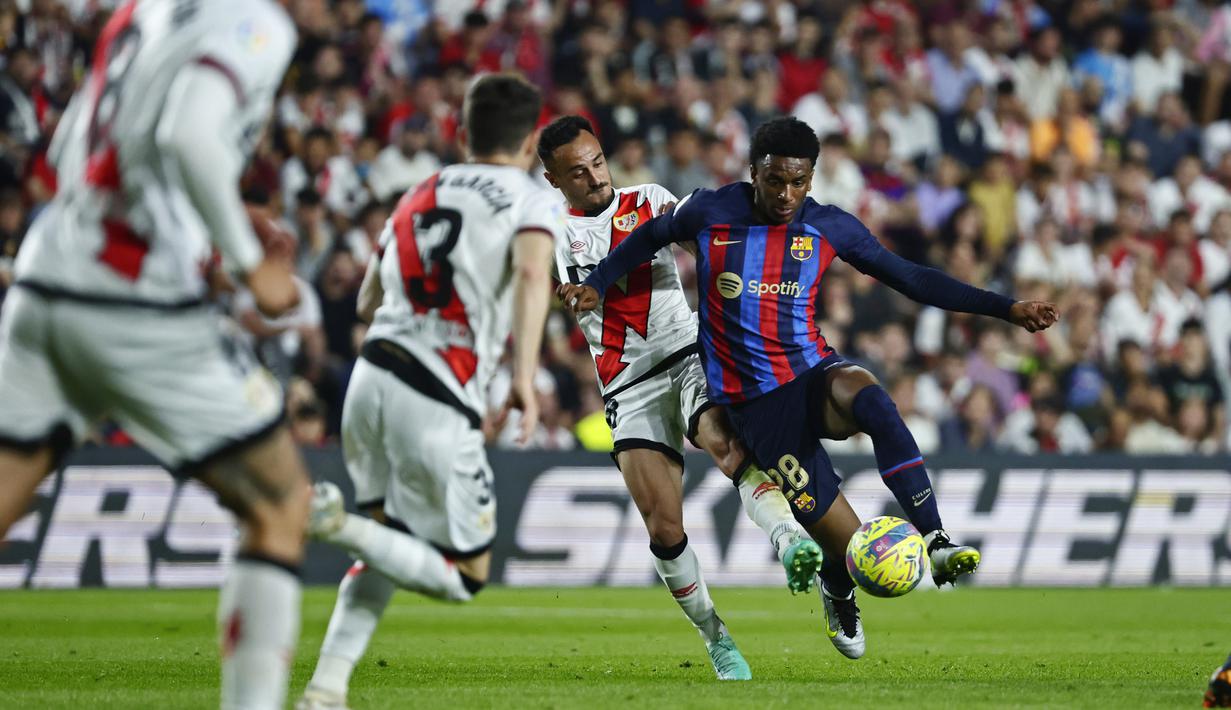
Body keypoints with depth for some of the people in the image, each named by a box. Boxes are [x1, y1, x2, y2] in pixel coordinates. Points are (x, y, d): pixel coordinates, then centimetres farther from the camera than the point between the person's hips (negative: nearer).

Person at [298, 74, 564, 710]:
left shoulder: (420, 196, 20)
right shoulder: (534, 201, 3)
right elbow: (532, 272, -19)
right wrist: (524, 376, -27)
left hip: (371, 374, 6)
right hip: (438, 403, -6)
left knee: (392, 547, 23)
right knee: (464, 575, 6)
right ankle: (340, 526, -17)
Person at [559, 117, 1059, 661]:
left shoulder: (830, 227, 0)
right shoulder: (710, 213, -4)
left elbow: (911, 279, 5)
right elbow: (651, 237, 17)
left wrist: (1005, 308, 2)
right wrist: (595, 284, 8)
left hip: (813, 371, 1)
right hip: (755, 405, -1)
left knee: (868, 398, -40)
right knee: (849, 549, -11)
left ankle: (935, 540, -39)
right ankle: (840, 594, 29)